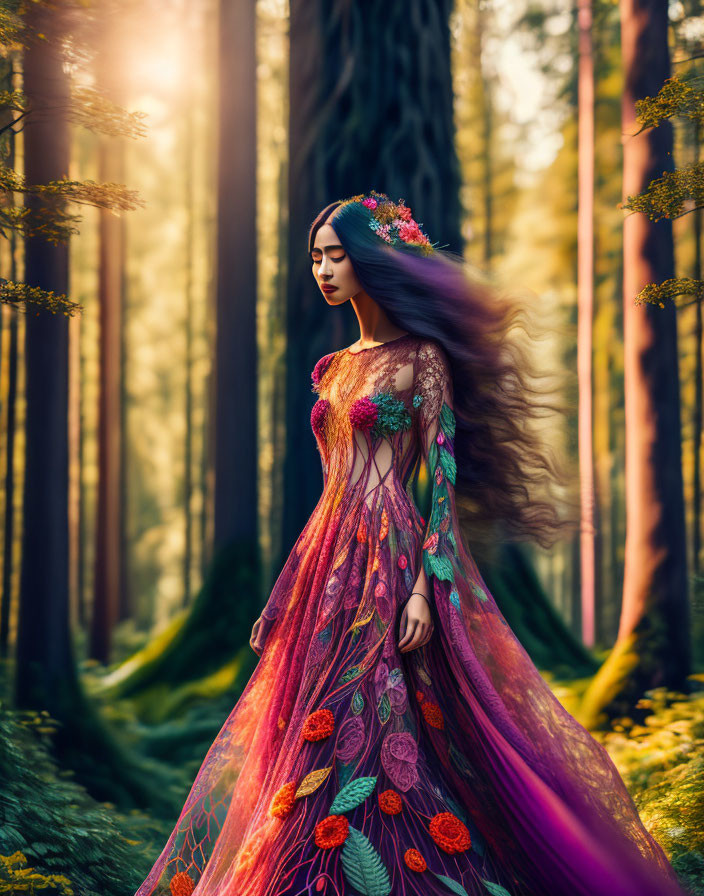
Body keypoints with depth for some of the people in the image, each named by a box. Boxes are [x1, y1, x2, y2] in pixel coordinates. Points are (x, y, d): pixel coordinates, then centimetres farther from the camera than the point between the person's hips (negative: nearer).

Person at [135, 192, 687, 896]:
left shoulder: (421, 358, -4)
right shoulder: (336, 367, 17)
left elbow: (440, 476, -9)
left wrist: (425, 588, -19)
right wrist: (289, 595, 17)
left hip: (396, 559, -7)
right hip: (333, 564, 7)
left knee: (366, 735, -12)